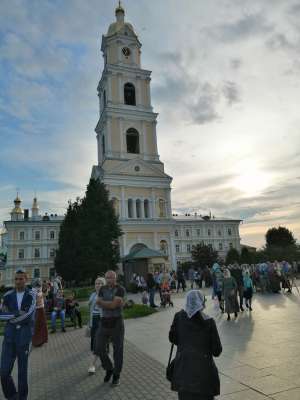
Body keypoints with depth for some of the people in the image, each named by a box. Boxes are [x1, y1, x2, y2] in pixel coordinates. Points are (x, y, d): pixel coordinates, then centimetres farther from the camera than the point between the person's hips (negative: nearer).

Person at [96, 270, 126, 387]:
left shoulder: (120, 289, -12)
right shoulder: (102, 289, 5)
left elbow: (114, 304, -21)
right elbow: (99, 304, -5)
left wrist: (102, 302, -9)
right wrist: (111, 303, -16)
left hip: (116, 322, -5)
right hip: (104, 321, 5)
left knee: (117, 350, 6)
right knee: (100, 348, 9)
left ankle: (116, 375, 25)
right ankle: (109, 369, 34)